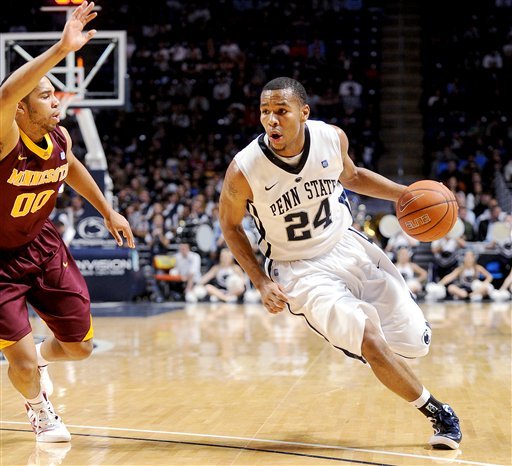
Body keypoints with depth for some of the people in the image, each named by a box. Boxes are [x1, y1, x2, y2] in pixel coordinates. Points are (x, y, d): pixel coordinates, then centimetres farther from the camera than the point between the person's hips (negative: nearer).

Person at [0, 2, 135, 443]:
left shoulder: (60, 138, -9)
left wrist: (108, 211, 17)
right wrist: (62, 49, -59)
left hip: (41, 245, 6)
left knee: (80, 347, 9)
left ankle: (41, 358, 45)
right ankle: (39, 409, 27)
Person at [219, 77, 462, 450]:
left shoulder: (332, 138, -14)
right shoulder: (244, 171, -23)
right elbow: (230, 225, -4)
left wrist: (405, 195, -2)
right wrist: (261, 282, -12)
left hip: (347, 246, 4)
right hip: (300, 269, -4)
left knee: (415, 342, 3)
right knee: (371, 343, -21)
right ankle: (438, 414, 3)